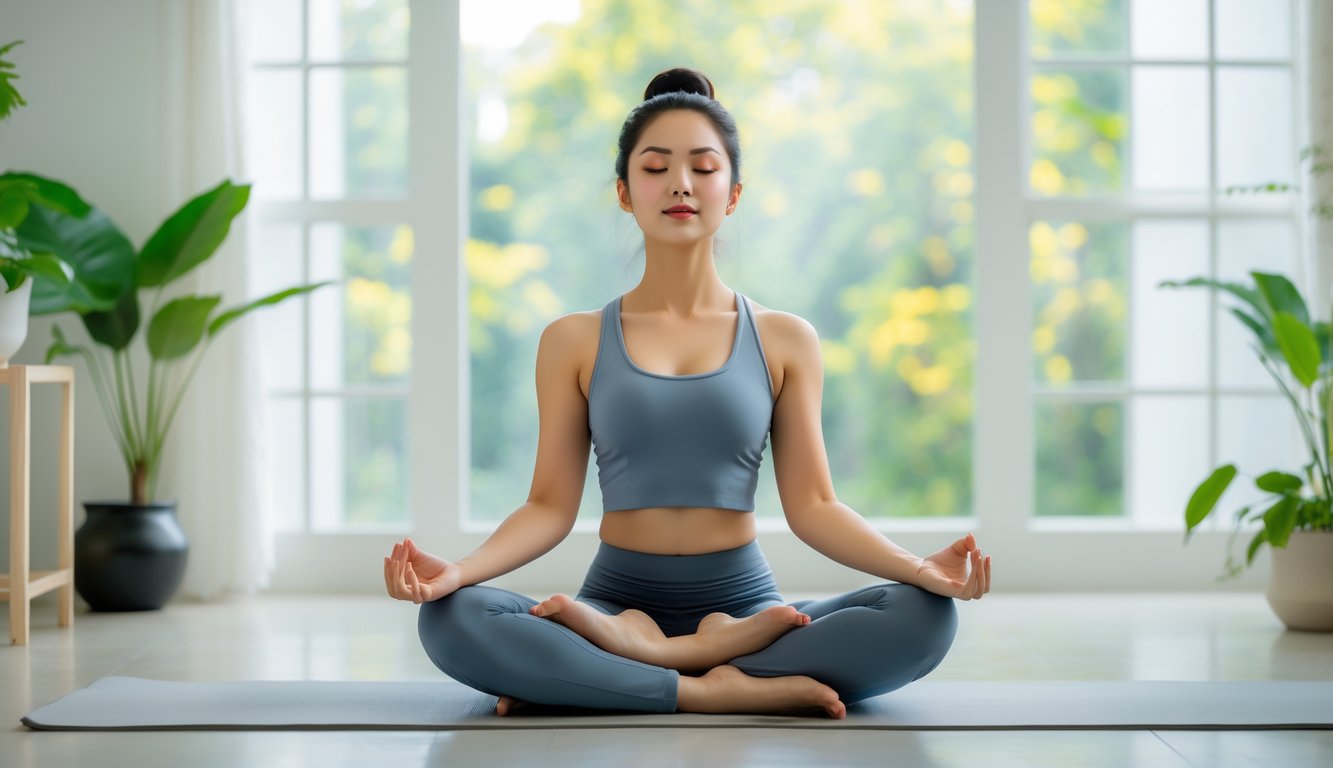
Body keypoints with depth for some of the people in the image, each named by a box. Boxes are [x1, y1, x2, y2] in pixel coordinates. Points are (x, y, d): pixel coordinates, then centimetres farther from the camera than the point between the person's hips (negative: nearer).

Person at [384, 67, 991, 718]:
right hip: (618, 594, -1)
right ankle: (715, 689, -27)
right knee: (449, 618, -29)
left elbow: (811, 505, 3)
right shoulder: (574, 341, 7)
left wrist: (917, 565, -14)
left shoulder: (784, 340, 7)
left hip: (741, 599, 1)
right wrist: (459, 568, -17)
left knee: (925, 616, -27)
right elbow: (550, 505, 2)